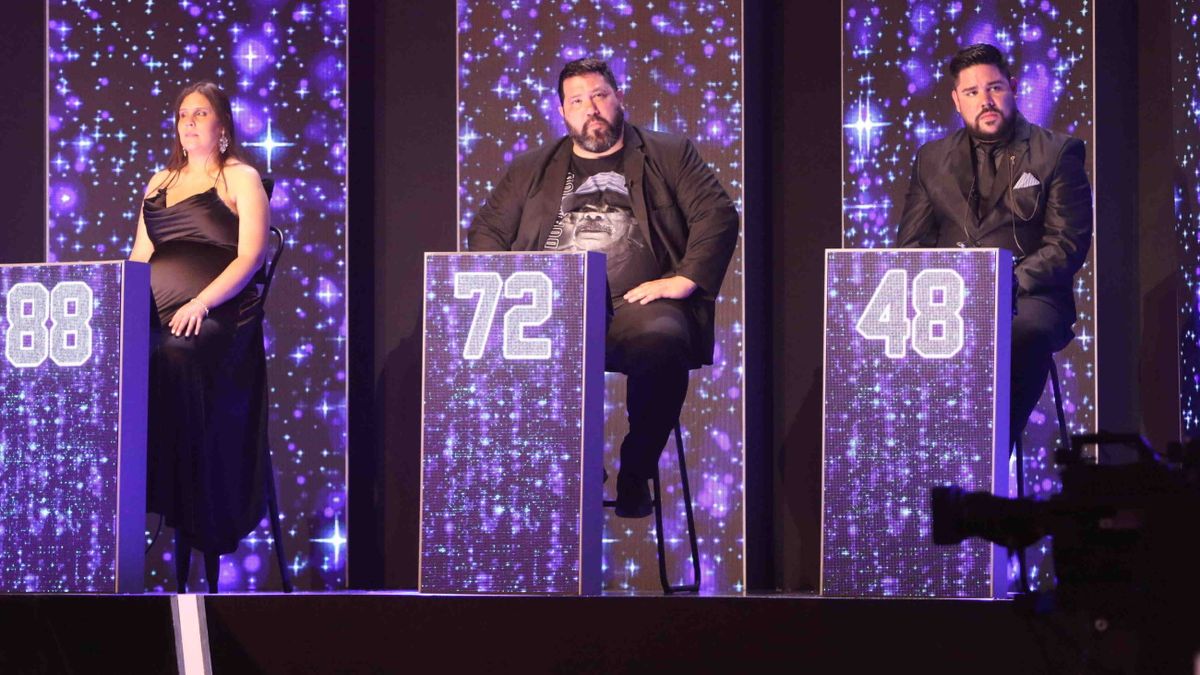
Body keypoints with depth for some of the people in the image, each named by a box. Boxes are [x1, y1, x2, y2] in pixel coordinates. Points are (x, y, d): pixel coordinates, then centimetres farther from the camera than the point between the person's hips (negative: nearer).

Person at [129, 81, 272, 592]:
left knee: (177, 359, -35)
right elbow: (140, 254, 23)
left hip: (217, 315, -5)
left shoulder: (240, 179, 9)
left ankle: (197, 529, -33)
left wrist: (202, 302, -16)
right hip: (159, 315, 5)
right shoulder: (160, 182, 27)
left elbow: (251, 254, -2)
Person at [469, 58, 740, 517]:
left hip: (635, 303, -2)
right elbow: (485, 231, 24)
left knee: (661, 340, -38)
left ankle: (636, 474, -17)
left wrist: (685, 279, -7)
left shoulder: (669, 156, 19)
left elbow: (717, 215, 8)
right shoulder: (532, 170, 27)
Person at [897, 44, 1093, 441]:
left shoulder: (1057, 153, 8)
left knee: (1024, 334, -39)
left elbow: (1068, 244, 0)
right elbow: (911, 245, 16)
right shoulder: (932, 159, 20)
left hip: (1027, 300, -3)